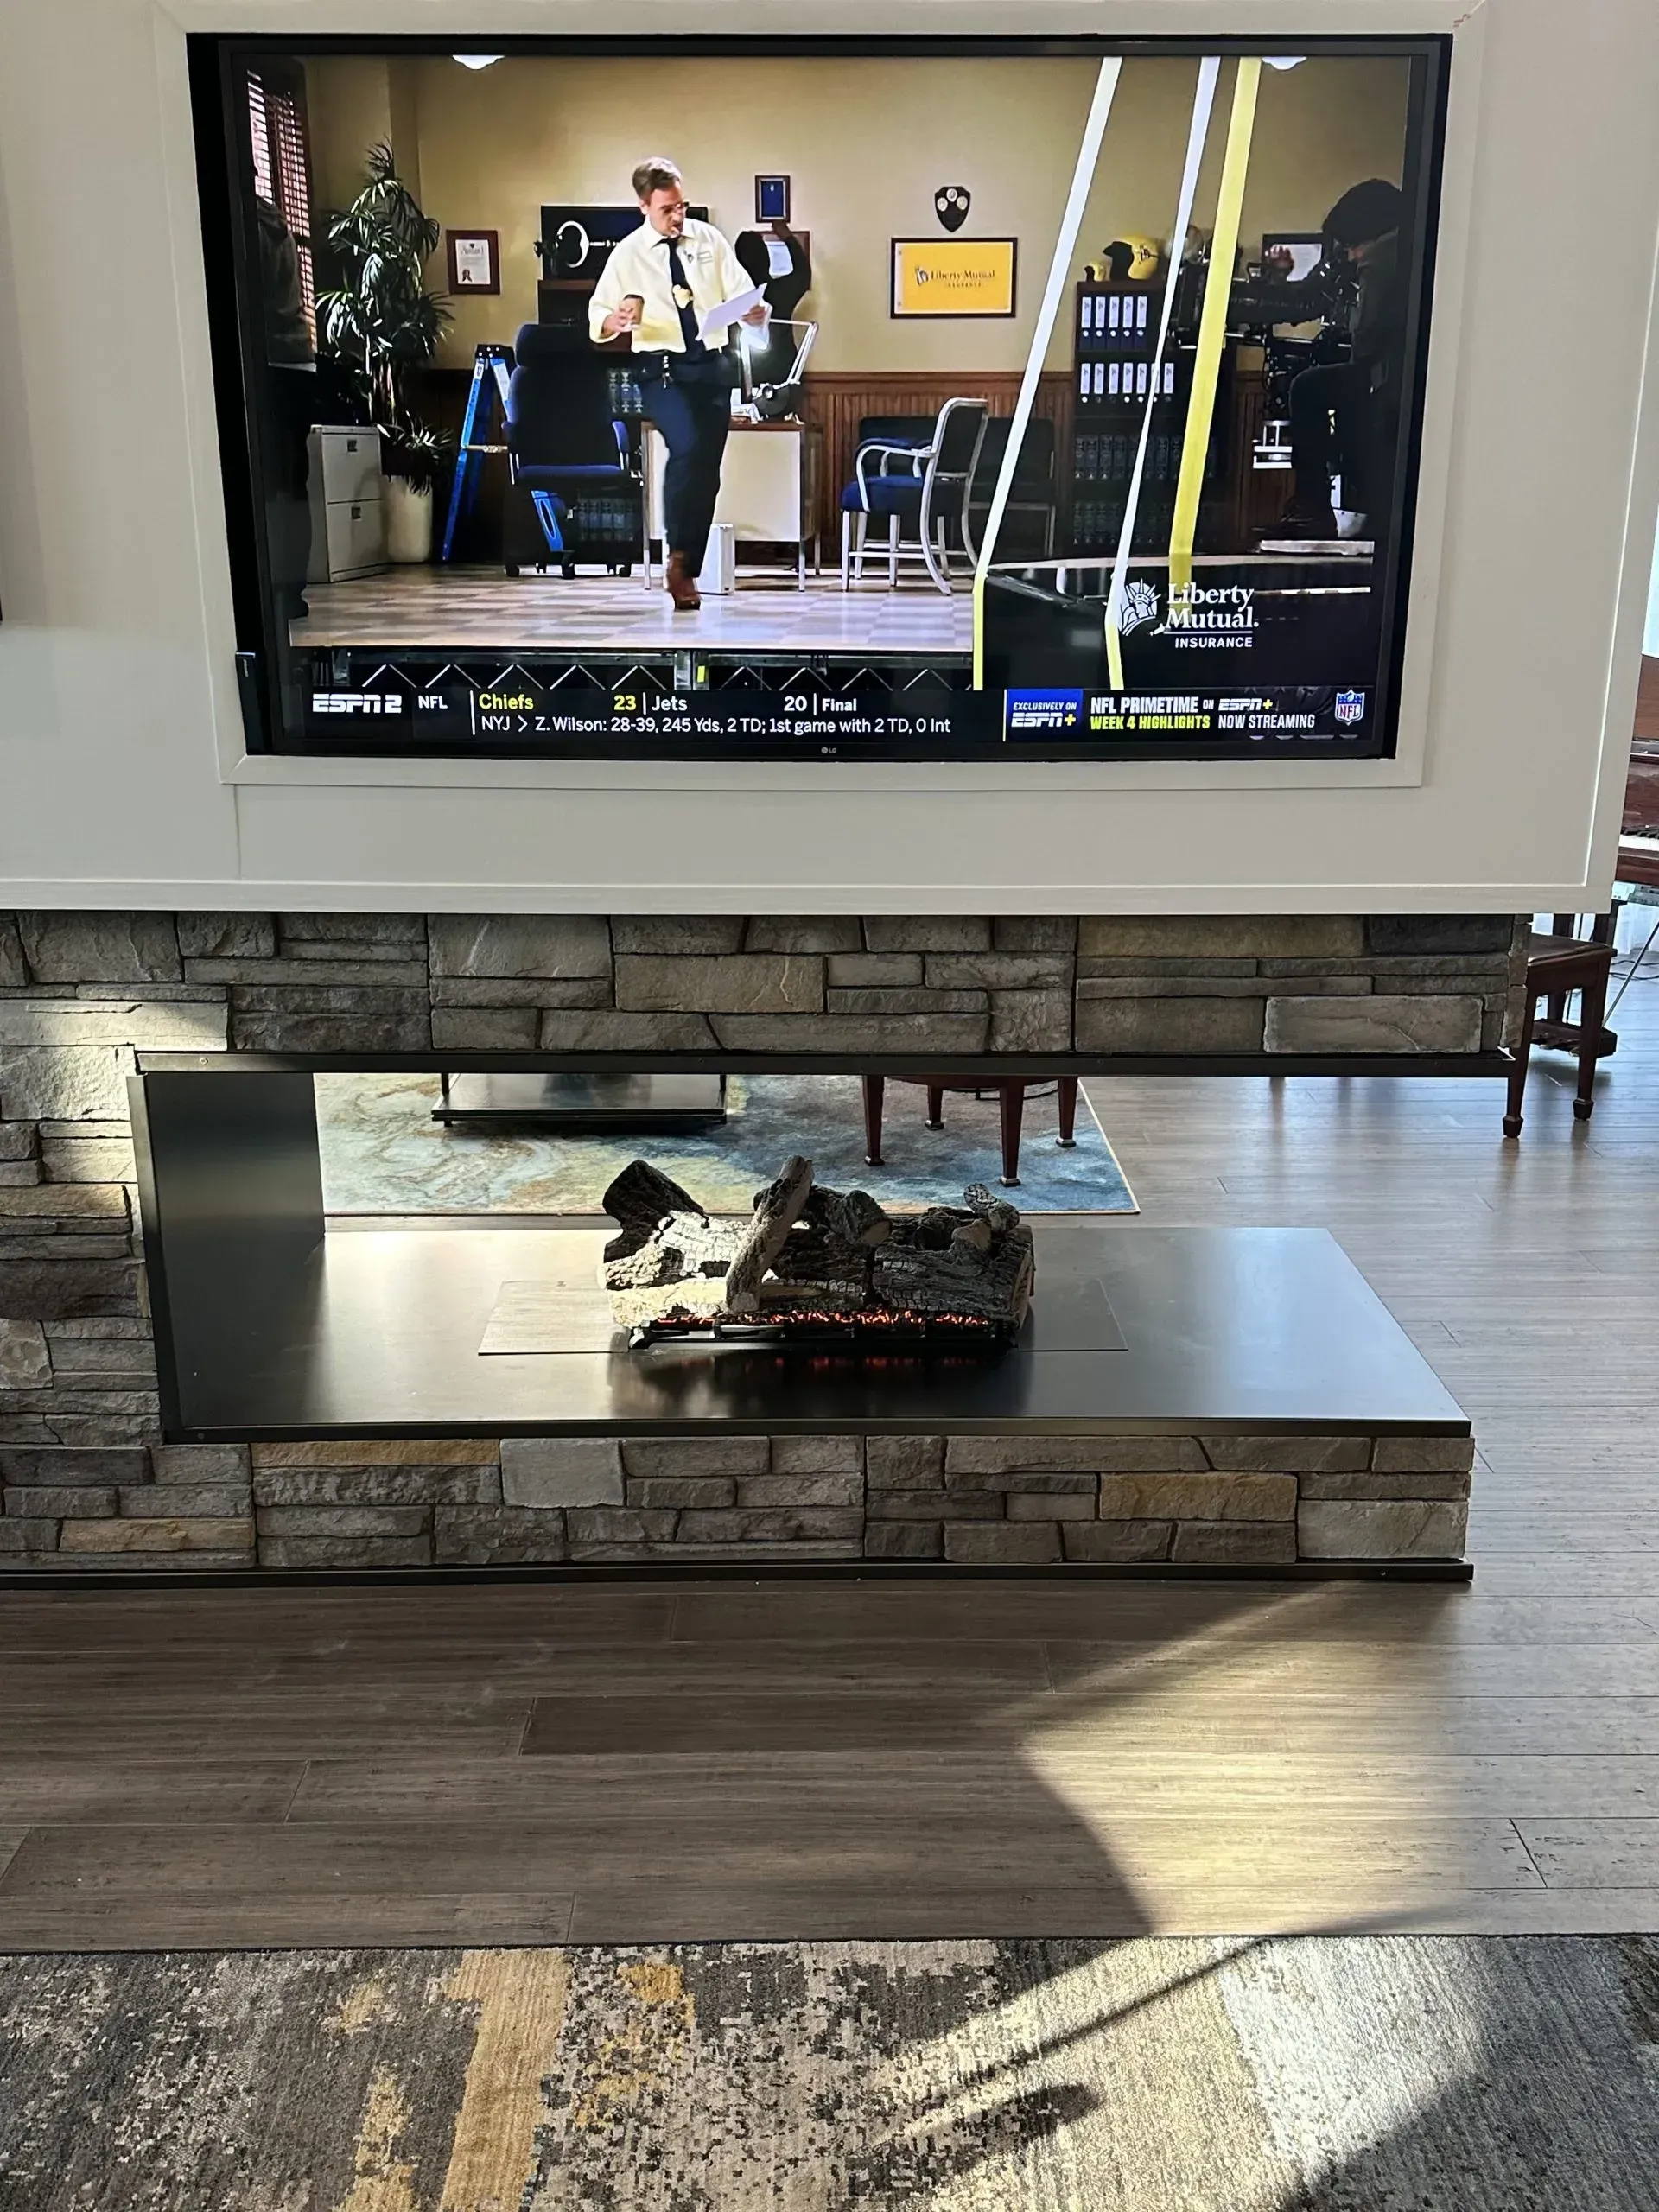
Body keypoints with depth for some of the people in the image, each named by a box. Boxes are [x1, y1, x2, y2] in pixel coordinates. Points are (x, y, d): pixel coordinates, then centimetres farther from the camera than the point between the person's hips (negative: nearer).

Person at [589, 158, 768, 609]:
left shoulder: (709, 240, 7)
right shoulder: (627, 254, 0)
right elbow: (597, 320, 0)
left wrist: (754, 312, -19)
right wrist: (616, 320, -23)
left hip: (713, 364, 3)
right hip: (662, 368, -3)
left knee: (708, 470, 4)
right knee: (687, 446, -28)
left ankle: (687, 572, 16)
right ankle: (677, 555, -14)